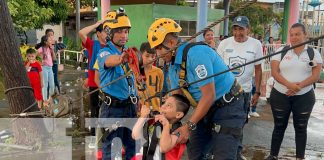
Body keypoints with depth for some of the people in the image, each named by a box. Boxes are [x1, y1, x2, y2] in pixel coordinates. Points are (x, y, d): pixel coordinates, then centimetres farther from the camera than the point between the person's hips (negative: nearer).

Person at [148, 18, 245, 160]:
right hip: (206, 108, 9)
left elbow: (209, 96, -26)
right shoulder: (173, 65, 4)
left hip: (228, 107, -8)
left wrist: (189, 126, -22)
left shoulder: (195, 53, -25)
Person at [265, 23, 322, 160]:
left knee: (301, 127, 10)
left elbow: (316, 75, -5)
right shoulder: (281, 51, 2)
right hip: (280, 95, 0)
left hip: (304, 97, 0)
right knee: (279, 126, 10)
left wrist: (299, 86, -21)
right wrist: (289, 84, -22)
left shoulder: (313, 53, 2)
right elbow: (274, 72, -6)